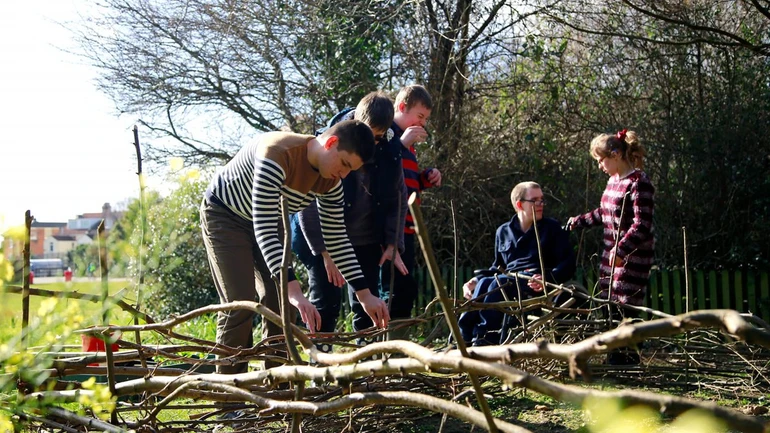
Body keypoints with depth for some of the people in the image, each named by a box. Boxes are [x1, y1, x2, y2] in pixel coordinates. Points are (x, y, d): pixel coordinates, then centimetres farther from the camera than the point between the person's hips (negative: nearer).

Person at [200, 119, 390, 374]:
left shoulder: (331, 181, -15)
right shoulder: (277, 154, -38)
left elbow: (336, 238, -8)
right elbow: (264, 230, -42)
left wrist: (366, 295, -13)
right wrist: (293, 289, -50)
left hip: (267, 220, 7)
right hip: (224, 214, -7)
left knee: (283, 302, -2)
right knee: (241, 304, -16)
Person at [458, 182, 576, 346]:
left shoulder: (552, 228, 11)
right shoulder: (504, 231, 21)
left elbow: (568, 264, 2)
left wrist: (546, 279, -19)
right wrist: (475, 281, 6)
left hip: (537, 287, -4)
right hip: (508, 281, 4)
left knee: (500, 282, -35)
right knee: (484, 283, -32)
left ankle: (483, 342, -47)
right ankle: (463, 341, -42)